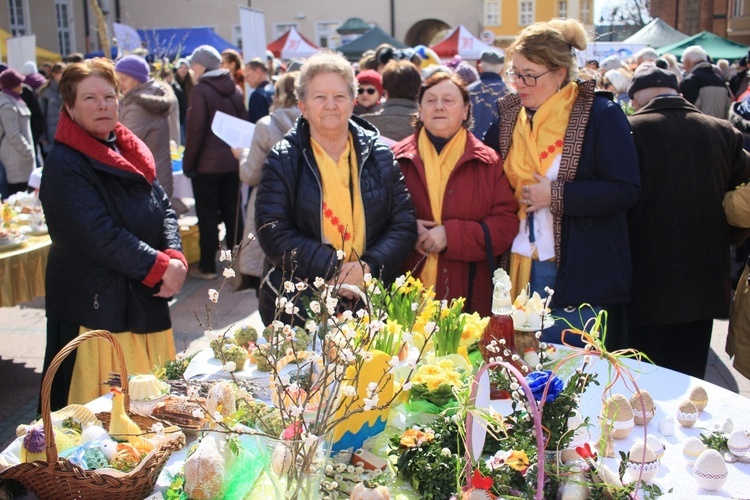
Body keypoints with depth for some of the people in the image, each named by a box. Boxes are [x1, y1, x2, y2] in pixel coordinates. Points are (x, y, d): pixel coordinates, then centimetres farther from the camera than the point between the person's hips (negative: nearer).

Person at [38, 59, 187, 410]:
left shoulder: (129, 151, 12)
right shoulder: (64, 164, -11)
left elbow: (164, 209, 9)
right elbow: (99, 235, -20)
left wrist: (175, 257, -9)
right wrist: (160, 267, -17)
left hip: (146, 303, 7)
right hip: (96, 308, -7)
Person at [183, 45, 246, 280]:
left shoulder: (201, 90, -12)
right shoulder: (234, 89, 6)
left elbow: (196, 131, -15)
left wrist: (188, 163, -7)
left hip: (207, 164, -6)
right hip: (232, 161, 6)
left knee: (208, 216, 2)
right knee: (233, 212, 13)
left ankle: (207, 266, 7)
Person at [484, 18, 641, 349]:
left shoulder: (600, 115, -7)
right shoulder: (507, 116, 8)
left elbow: (625, 190, -14)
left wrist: (555, 195, -17)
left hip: (580, 273, -4)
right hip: (520, 269, 5)